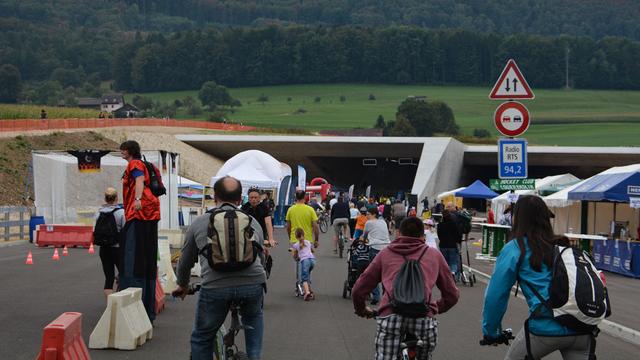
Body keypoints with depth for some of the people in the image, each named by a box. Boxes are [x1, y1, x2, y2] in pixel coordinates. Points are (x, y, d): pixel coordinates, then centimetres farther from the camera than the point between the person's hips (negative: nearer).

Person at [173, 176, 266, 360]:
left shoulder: (199, 223, 22)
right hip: (252, 282, 2)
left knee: (202, 339, 16)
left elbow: (185, 261, 32)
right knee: (253, 319, 34)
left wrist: (183, 286, 51)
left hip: (215, 285, -2)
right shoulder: (253, 223, 26)